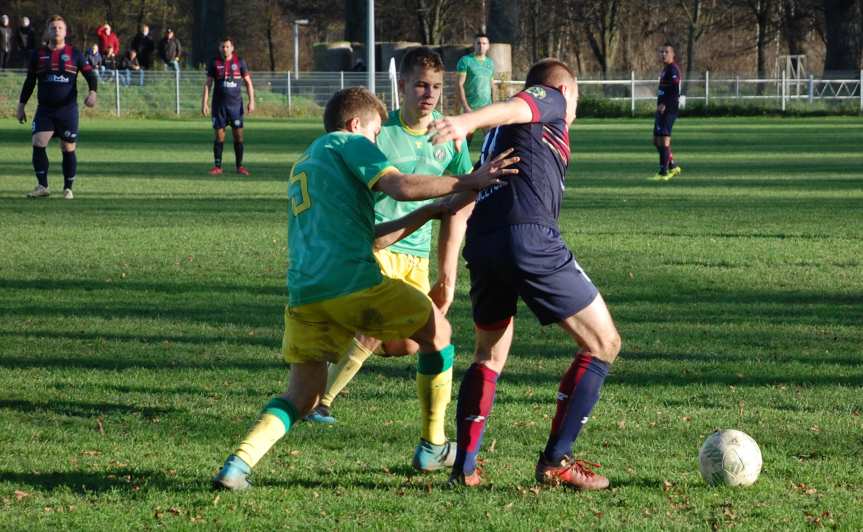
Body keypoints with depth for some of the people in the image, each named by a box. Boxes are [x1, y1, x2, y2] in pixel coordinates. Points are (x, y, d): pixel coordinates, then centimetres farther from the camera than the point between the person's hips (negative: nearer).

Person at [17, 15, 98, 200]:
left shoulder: (74, 54, 2)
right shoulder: (38, 55, 8)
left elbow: (90, 74, 0)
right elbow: (29, 82, 15)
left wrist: (92, 92, -19)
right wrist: (21, 105, 13)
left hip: (68, 110, -1)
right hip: (44, 110, 1)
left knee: (68, 149, 2)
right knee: (38, 144, -14)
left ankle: (68, 188, 14)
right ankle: (42, 186, -9)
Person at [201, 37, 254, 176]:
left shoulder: (239, 62, 4)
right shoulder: (214, 63, 3)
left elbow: (248, 82, 6)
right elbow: (208, 84, 3)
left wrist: (251, 101, -3)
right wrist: (204, 103, -4)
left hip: (236, 104, 0)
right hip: (219, 105, 0)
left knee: (238, 135, -1)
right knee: (219, 135, 0)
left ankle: (239, 166, 8)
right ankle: (217, 166, 5)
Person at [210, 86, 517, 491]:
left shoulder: (301, 168, 32)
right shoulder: (347, 144, 7)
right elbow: (401, 186, -10)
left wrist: (430, 212, 29)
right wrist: (466, 182, -5)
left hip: (304, 294, 7)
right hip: (352, 282, -7)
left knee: (302, 394, 10)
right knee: (437, 332, 14)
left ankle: (239, 463, -14)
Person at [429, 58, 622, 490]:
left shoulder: (498, 136, 34)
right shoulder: (551, 98, 11)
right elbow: (512, 108, -11)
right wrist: (468, 122, -31)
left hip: (480, 243, 8)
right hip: (530, 236, -8)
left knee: (490, 354, 25)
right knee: (603, 344, 3)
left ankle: (464, 467, 16)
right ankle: (556, 461, -1)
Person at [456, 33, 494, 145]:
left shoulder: (490, 63, 15)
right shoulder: (465, 61, -2)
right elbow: (460, 85, -6)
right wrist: (465, 107, -14)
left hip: (487, 107, 5)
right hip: (471, 107, -5)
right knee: (467, 137, -5)